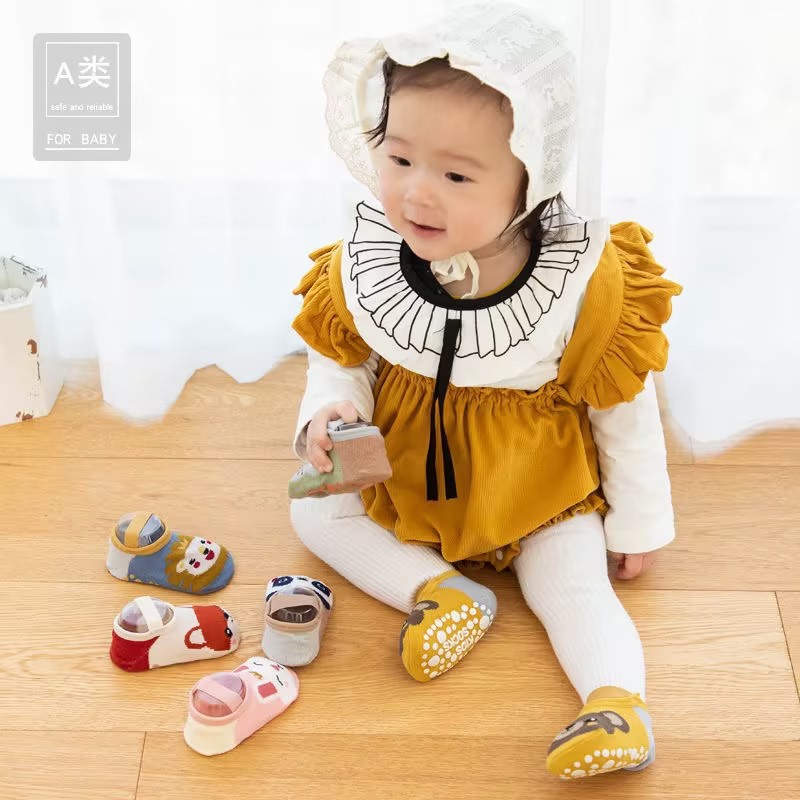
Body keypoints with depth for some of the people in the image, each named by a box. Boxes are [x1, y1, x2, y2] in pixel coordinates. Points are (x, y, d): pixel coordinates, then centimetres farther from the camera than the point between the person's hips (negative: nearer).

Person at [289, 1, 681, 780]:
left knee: (573, 583, -17)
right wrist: (330, 411, -25)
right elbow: (337, 360, -2)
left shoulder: (587, 286, -27)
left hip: (538, 489, -3)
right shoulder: (363, 265, -21)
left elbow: (625, 410, -12)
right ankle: (439, 591, -12)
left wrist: (638, 522, -2)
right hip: (403, 472, 4)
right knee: (313, 512, -3)